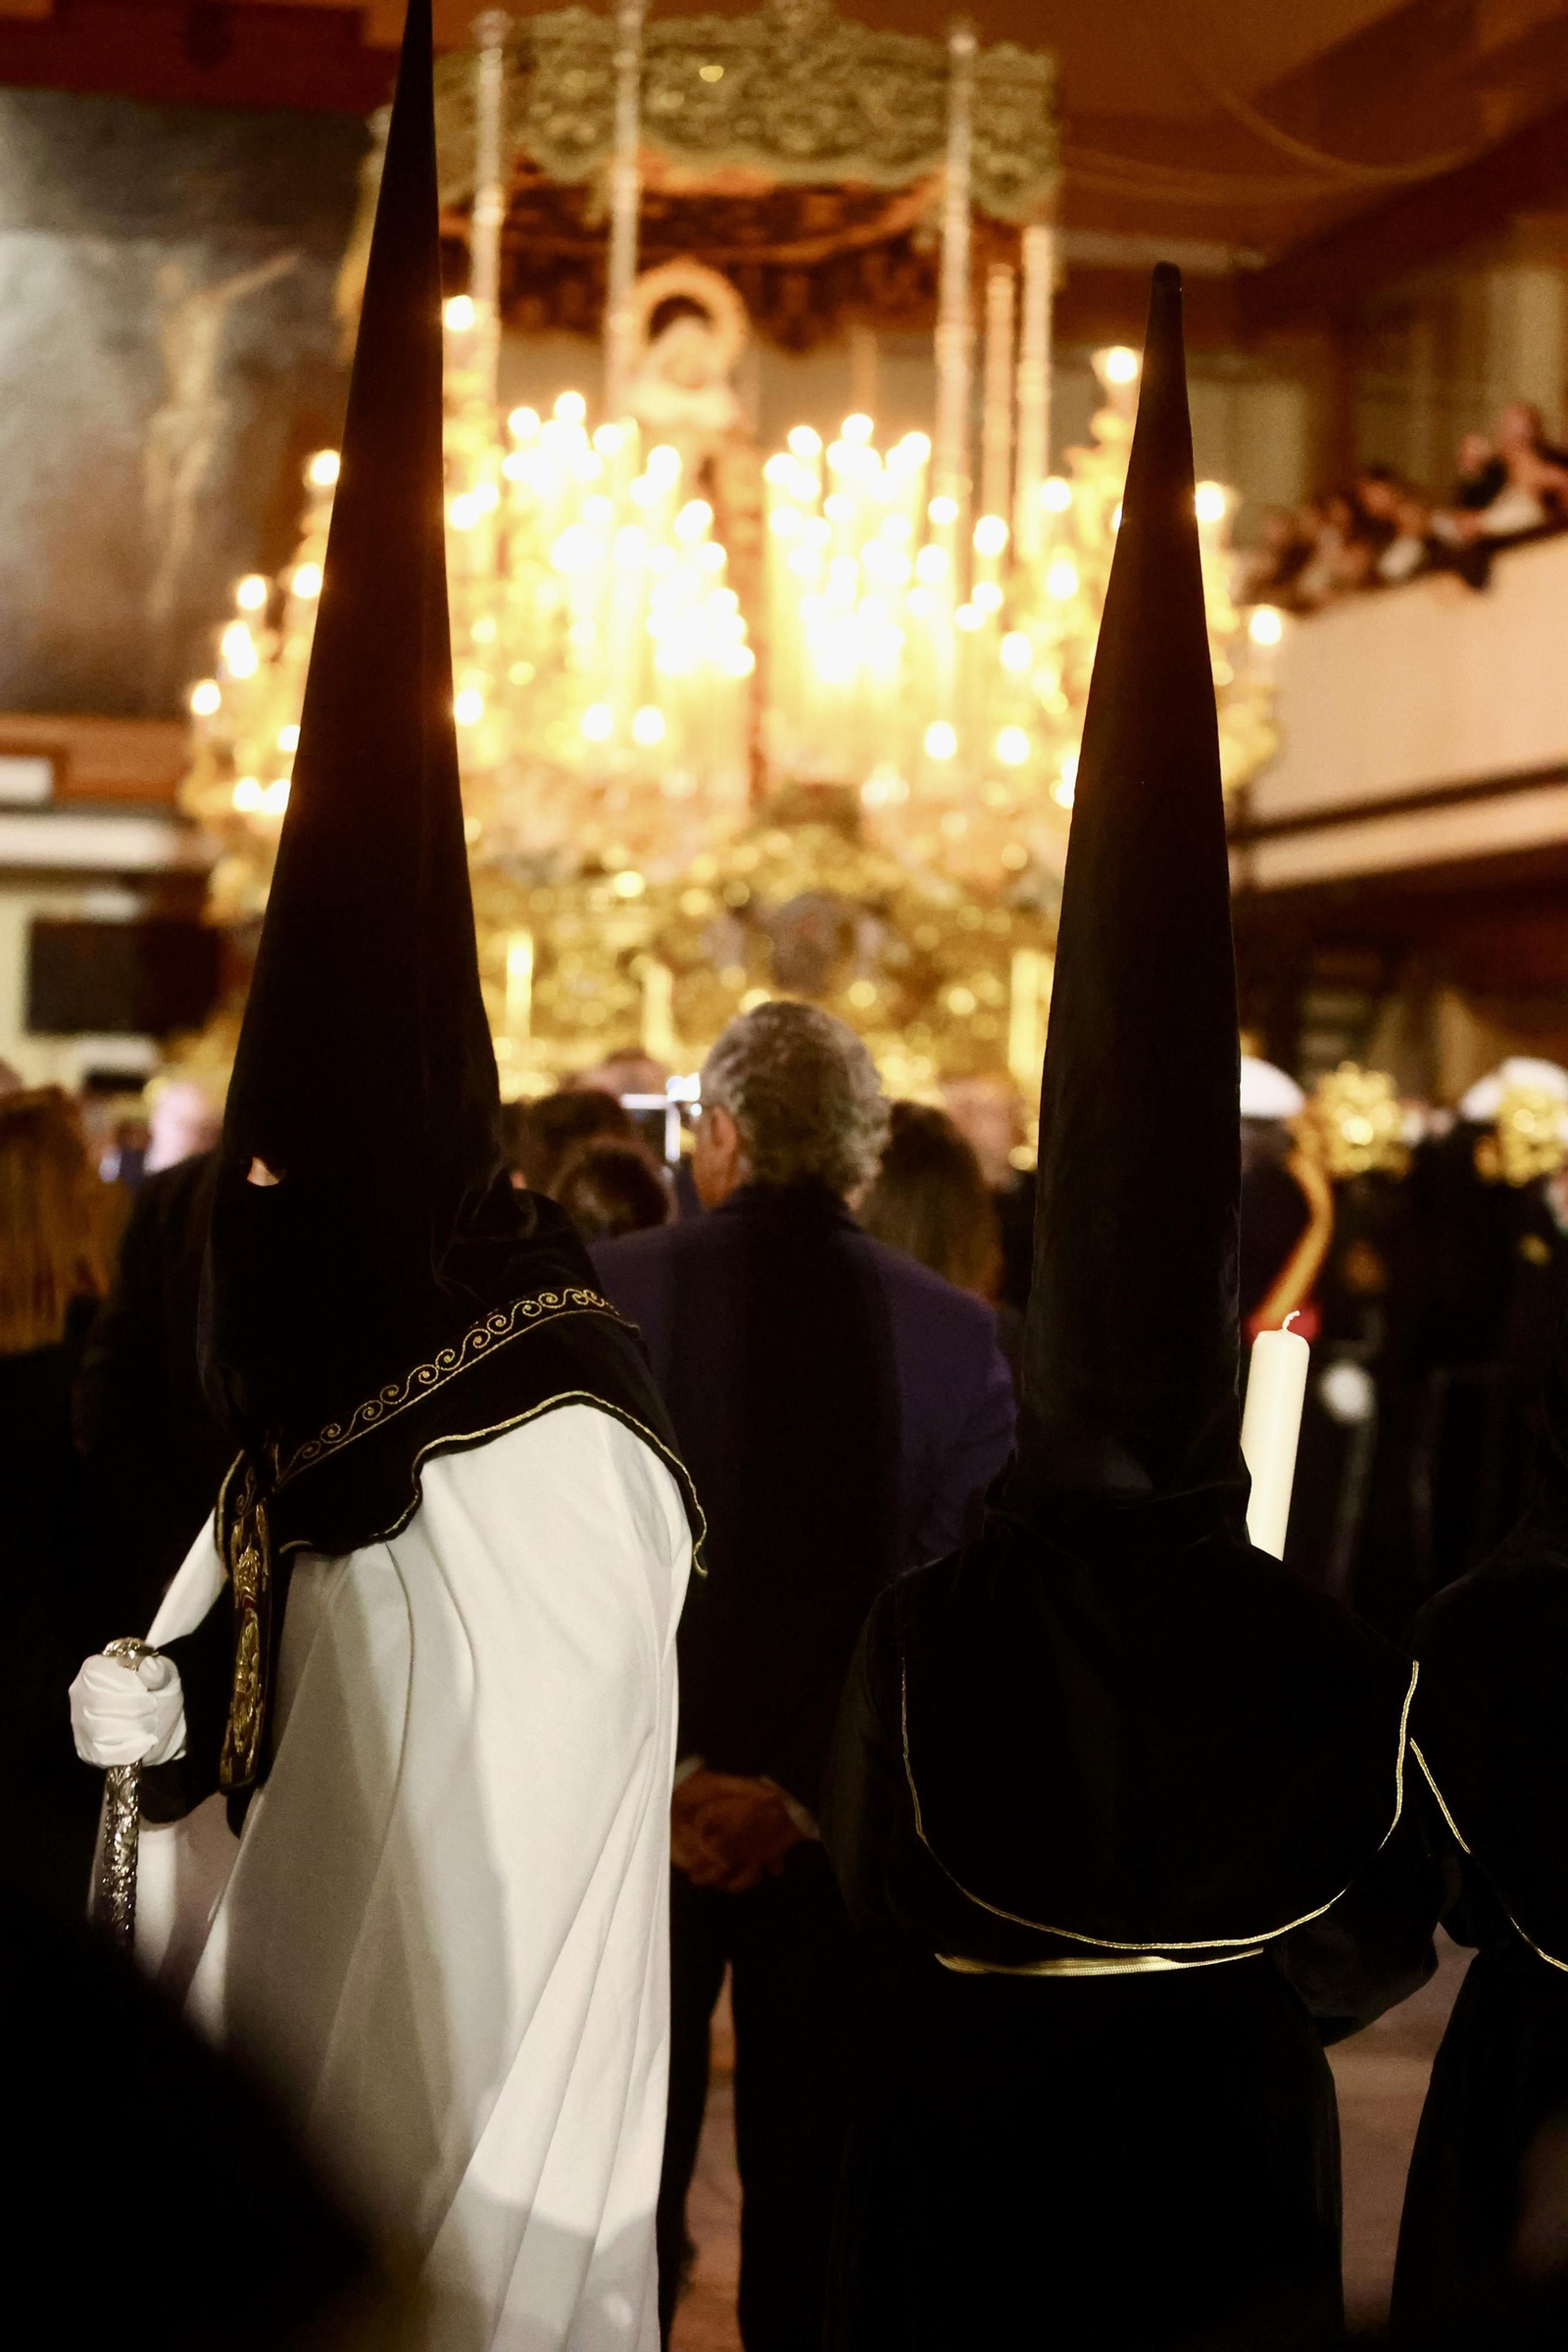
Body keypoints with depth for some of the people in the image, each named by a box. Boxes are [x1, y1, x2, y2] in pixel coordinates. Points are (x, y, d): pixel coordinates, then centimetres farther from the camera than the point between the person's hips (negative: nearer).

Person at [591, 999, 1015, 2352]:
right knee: (811, 2184, 14)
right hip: (844, 1819, 1)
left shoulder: (601, 1291, -10)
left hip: (633, 1798, -1)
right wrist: (802, 1789, -11)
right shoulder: (954, 1331, -7)